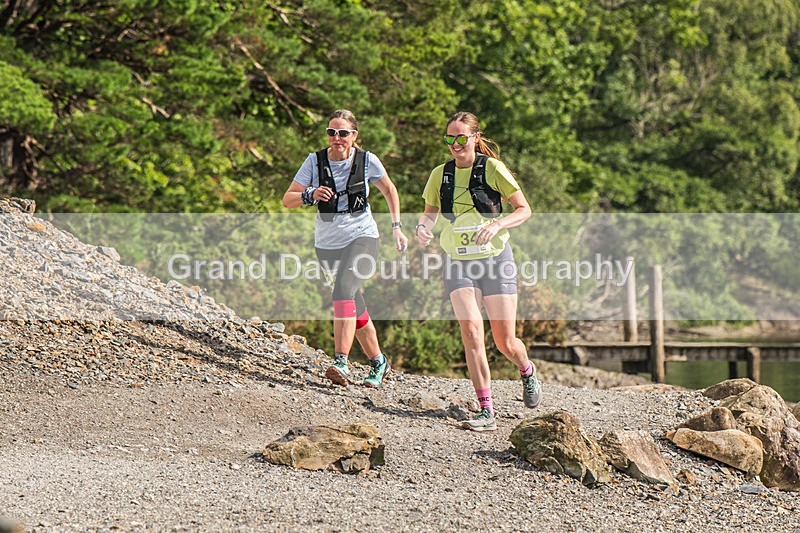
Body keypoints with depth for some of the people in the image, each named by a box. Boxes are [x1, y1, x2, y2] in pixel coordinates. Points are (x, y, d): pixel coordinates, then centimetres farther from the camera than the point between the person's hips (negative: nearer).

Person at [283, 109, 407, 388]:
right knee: (355, 306, 13)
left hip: (362, 237, -3)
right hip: (327, 242, 3)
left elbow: (389, 190, 12)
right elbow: (287, 200, -7)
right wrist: (310, 195, -26)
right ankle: (378, 362, 33)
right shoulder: (315, 161, -5)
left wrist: (397, 227, 8)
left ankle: (341, 362, -35)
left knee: (344, 290, -28)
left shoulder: (367, 161, -7)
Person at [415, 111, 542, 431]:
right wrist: (422, 227, -5)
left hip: (495, 259, -2)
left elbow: (524, 210, -4)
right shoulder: (441, 175, 4)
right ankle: (486, 412, -15)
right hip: (458, 264, 2)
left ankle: (527, 372, 37)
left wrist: (496, 225, -22)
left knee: (505, 343, 0)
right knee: (471, 330, -19)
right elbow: (430, 212, 18)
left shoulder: (492, 169, -6)